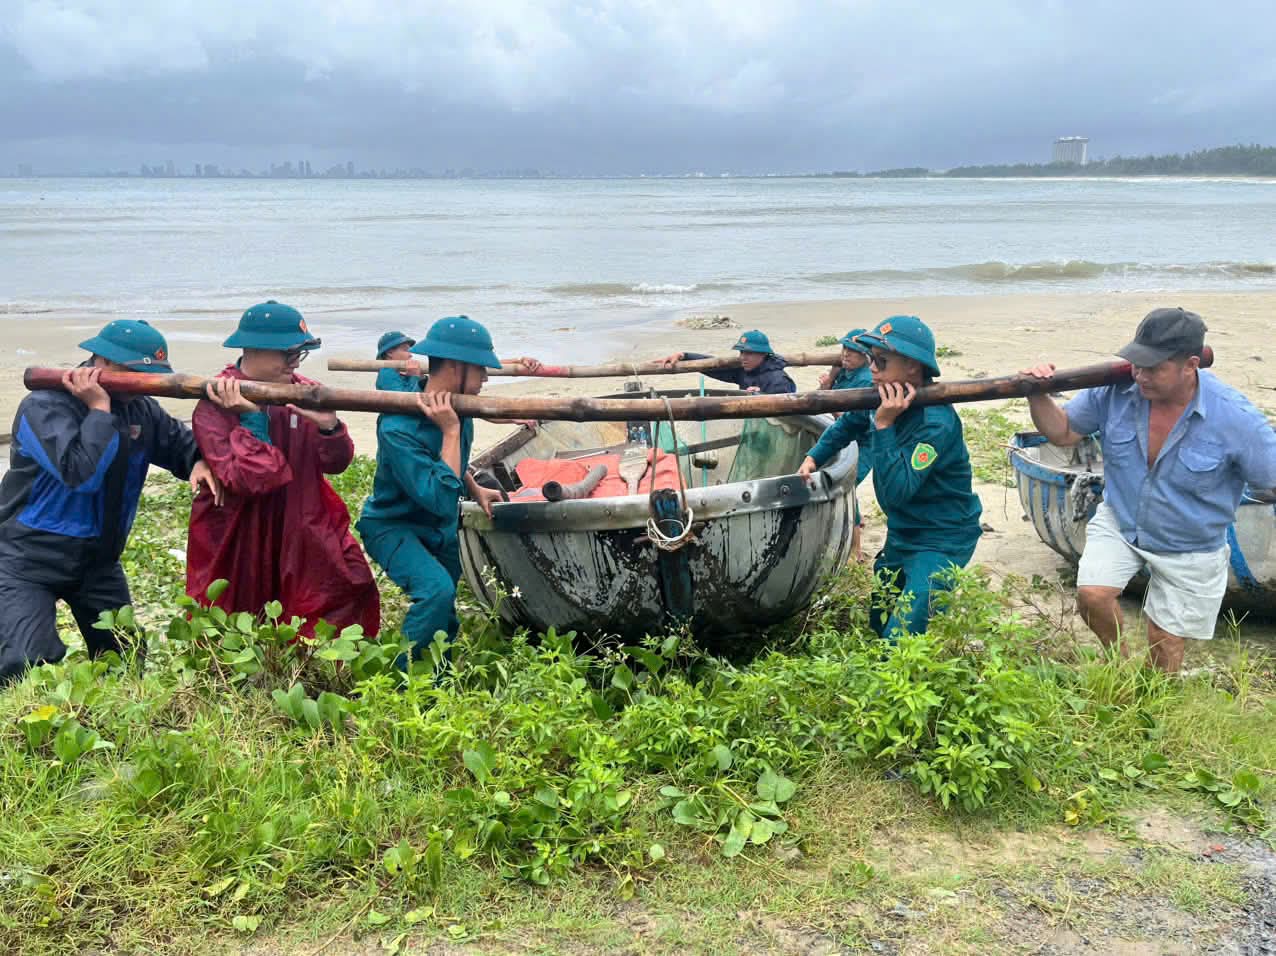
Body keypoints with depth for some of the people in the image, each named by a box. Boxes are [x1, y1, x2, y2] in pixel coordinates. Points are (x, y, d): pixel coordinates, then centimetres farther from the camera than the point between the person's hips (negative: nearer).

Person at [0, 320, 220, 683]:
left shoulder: (141, 409, -1)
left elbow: (181, 442, 12)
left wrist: (199, 463, -12)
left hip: (99, 561, 6)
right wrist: (99, 409, -25)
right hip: (29, 562, -6)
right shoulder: (44, 407, -20)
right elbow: (81, 473, -34)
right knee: (29, 668, -19)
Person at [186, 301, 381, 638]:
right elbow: (247, 481, -23)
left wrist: (328, 427, -19)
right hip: (237, 546, -3)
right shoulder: (213, 407, -12)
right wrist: (251, 419, -24)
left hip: (304, 537, 4)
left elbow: (336, 464, -1)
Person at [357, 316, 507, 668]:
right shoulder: (399, 427, -33)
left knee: (446, 621, 17)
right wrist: (451, 432, -34)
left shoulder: (455, 409, -8)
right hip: (394, 526, -8)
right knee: (436, 590, -32)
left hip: (440, 530, 8)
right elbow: (440, 499, -38)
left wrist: (475, 489, 0)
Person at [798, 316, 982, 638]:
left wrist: (883, 425, -34)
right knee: (874, 624, 21)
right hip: (902, 534, 9)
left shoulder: (936, 423, -28)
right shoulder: (886, 399, -3)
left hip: (940, 540, -9)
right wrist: (814, 457, 10)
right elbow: (847, 426, 20)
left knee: (898, 639, -20)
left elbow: (897, 490, -33)